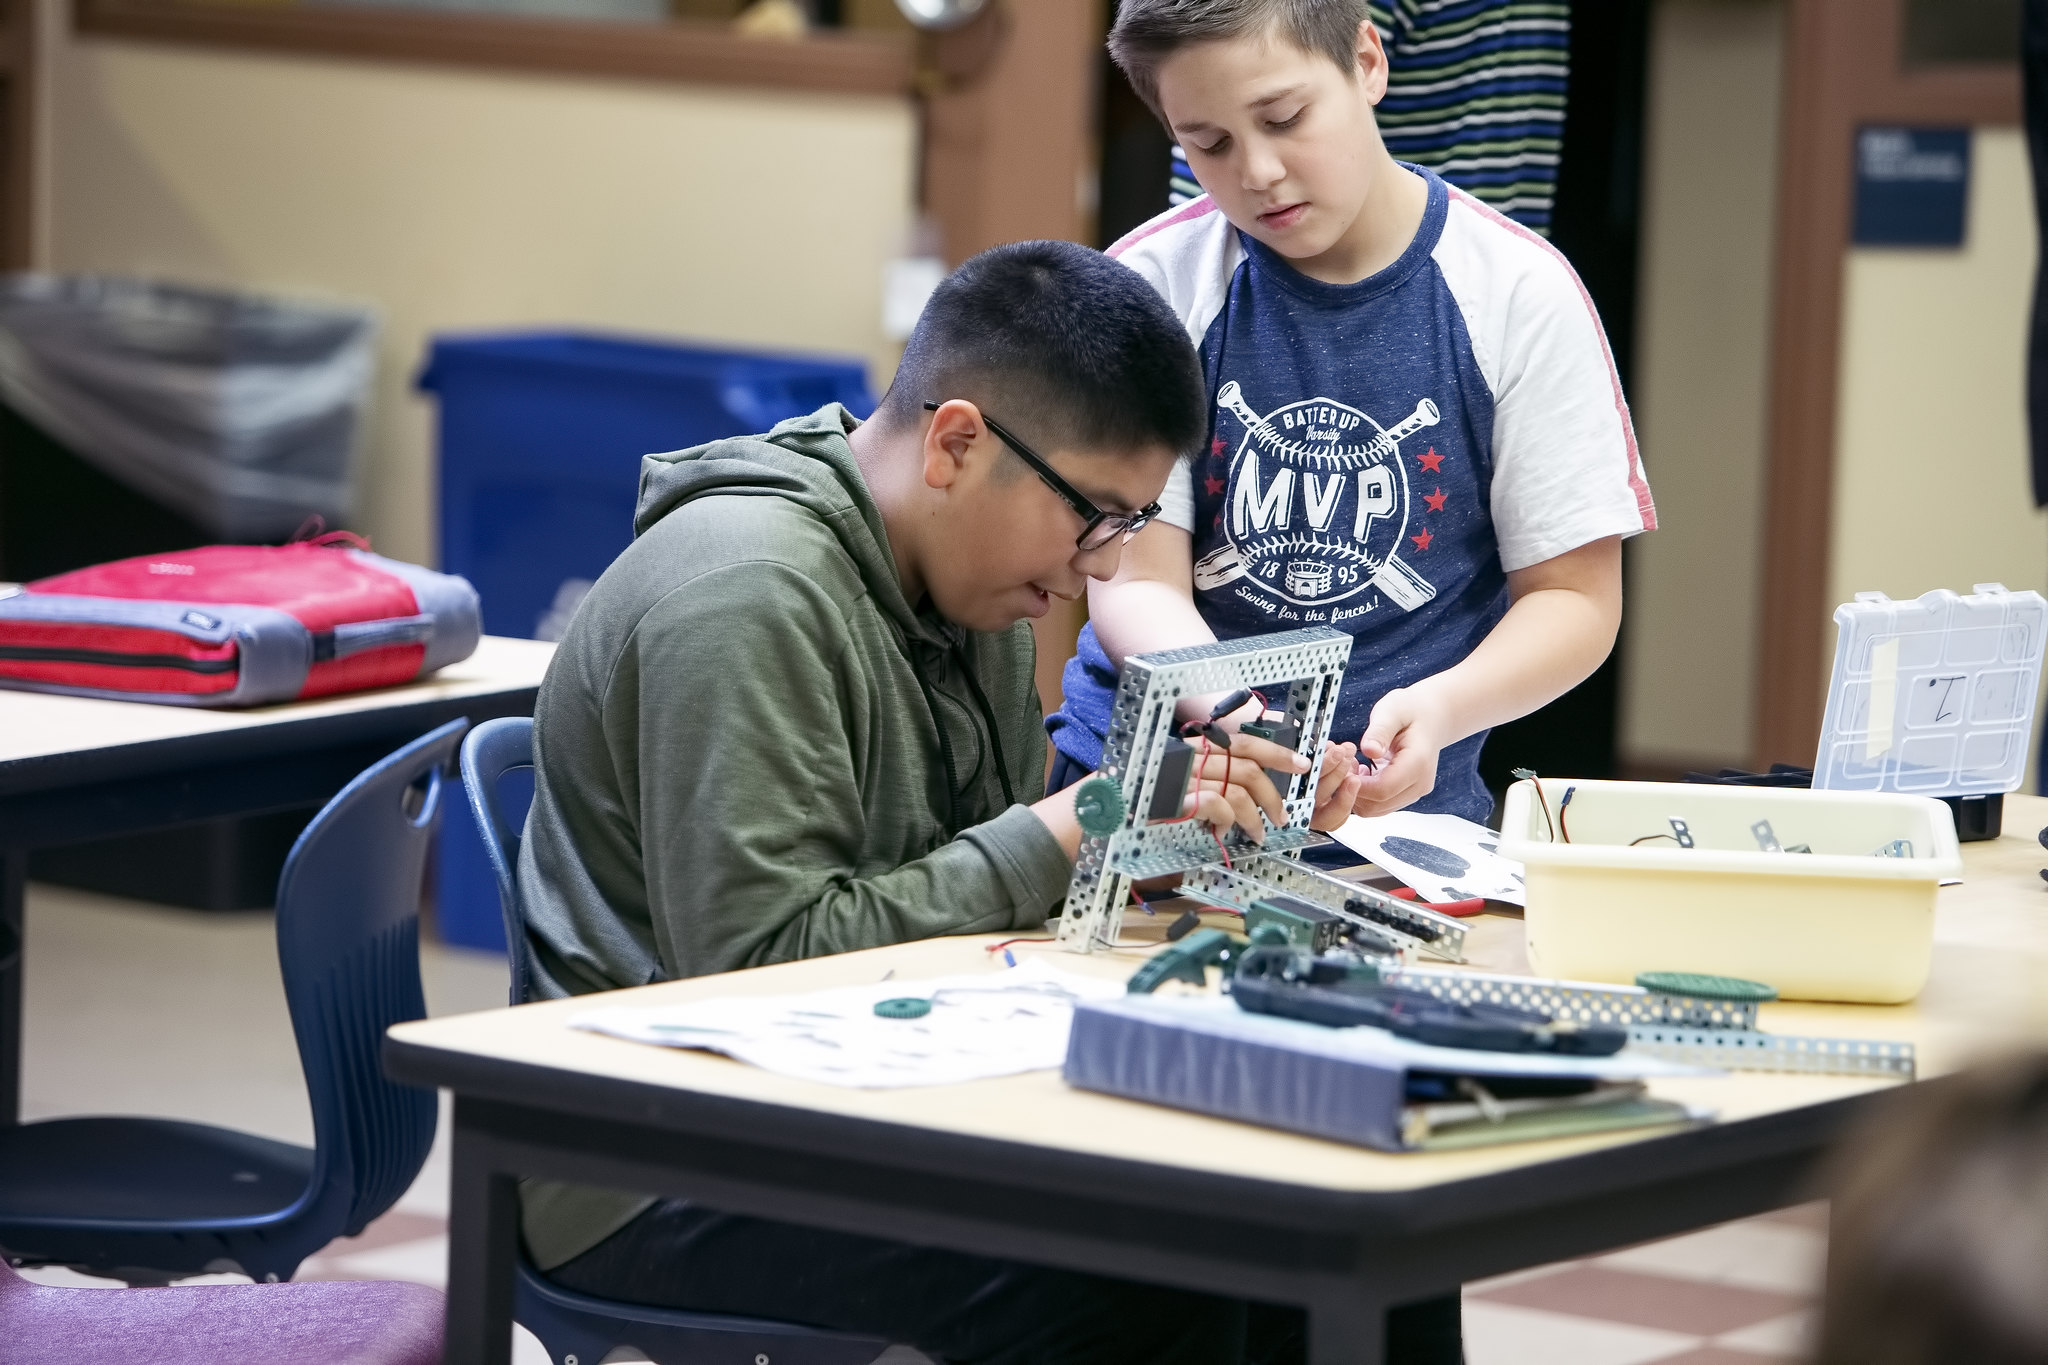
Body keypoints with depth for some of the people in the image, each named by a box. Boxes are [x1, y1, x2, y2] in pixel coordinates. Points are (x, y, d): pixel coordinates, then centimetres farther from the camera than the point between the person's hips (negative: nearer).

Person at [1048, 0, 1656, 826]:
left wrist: (1439, 709, -19)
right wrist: (1233, 717, -24)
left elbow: (1573, 597, 2)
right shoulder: (1150, 285, 0)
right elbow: (1135, 583, -2)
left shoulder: (1521, 295, -1)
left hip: (1394, 795, 0)